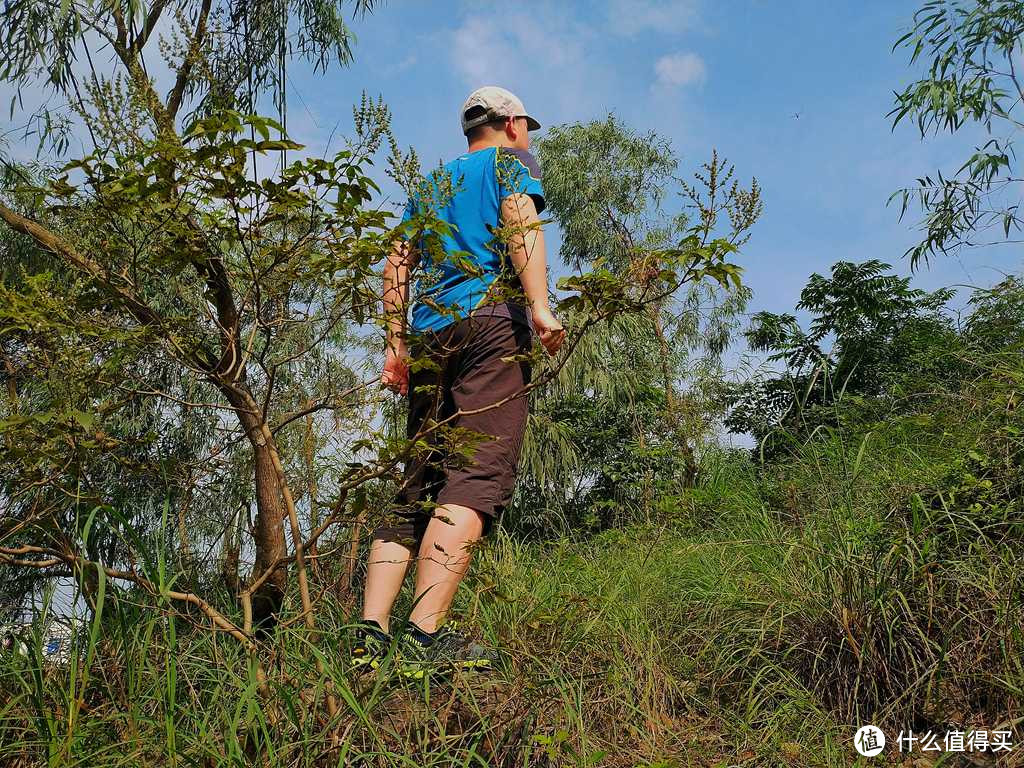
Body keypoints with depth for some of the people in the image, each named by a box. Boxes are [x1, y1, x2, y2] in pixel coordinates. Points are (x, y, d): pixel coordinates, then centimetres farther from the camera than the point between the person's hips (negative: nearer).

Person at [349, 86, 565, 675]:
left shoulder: (431, 183, 31)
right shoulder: (511, 160, 14)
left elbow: (397, 264, 21)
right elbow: (520, 221, -8)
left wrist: (397, 344, 17)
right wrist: (541, 305, -19)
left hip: (430, 331, 7)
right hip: (492, 318, -6)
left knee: (420, 483, 5)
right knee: (477, 478, -15)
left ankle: (371, 634, -3)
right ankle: (425, 636, -24)